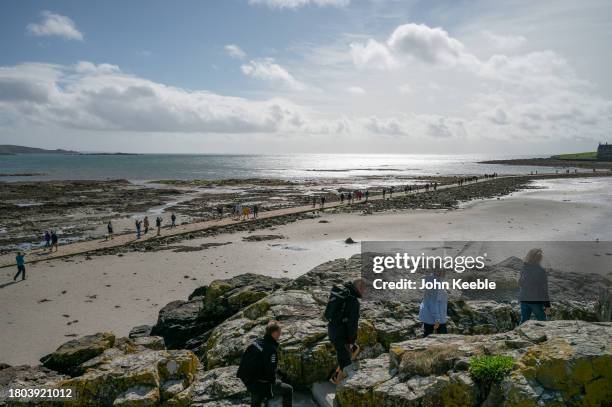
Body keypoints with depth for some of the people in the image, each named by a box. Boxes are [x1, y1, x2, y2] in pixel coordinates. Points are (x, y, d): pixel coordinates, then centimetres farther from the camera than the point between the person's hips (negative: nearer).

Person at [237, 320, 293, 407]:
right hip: (263, 384, -8)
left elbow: (244, 357, 10)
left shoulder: (257, 342, 0)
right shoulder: (271, 349, -25)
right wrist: (269, 393, -15)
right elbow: (271, 371, -26)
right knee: (288, 390, 11)